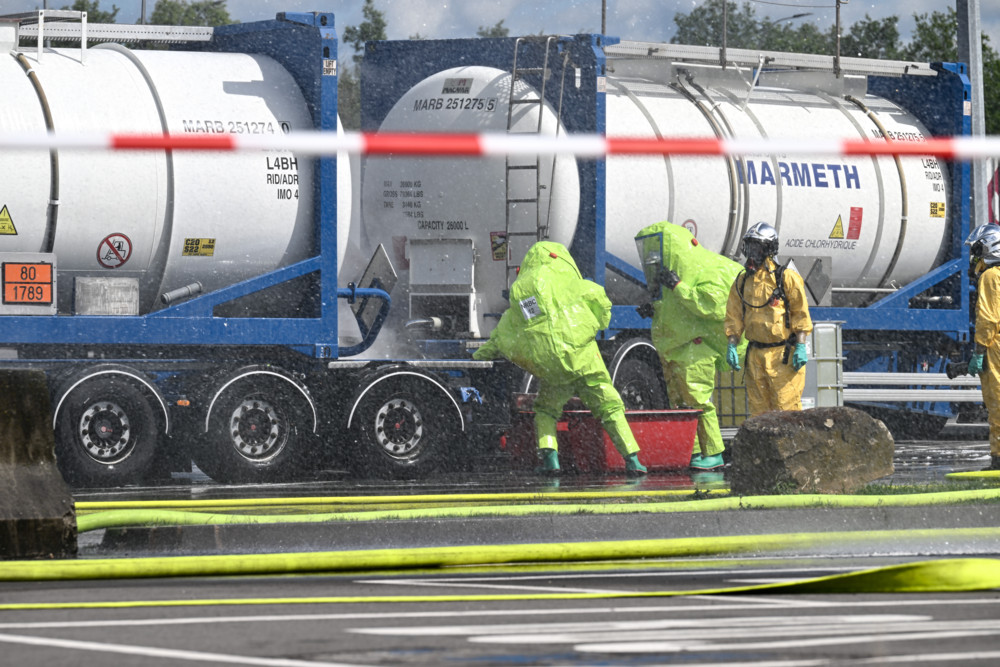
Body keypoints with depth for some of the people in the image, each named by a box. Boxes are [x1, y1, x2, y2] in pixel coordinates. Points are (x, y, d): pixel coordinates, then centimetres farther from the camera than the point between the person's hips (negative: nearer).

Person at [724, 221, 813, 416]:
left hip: (783, 355, -6)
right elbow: (734, 317, 15)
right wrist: (732, 346, 5)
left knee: (786, 406, -8)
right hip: (756, 354, 6)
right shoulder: (742, 281, 12)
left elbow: (801, 314, -5)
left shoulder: (786, 278, -4)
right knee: (759, 407, 7)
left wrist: (801, 347, -12)